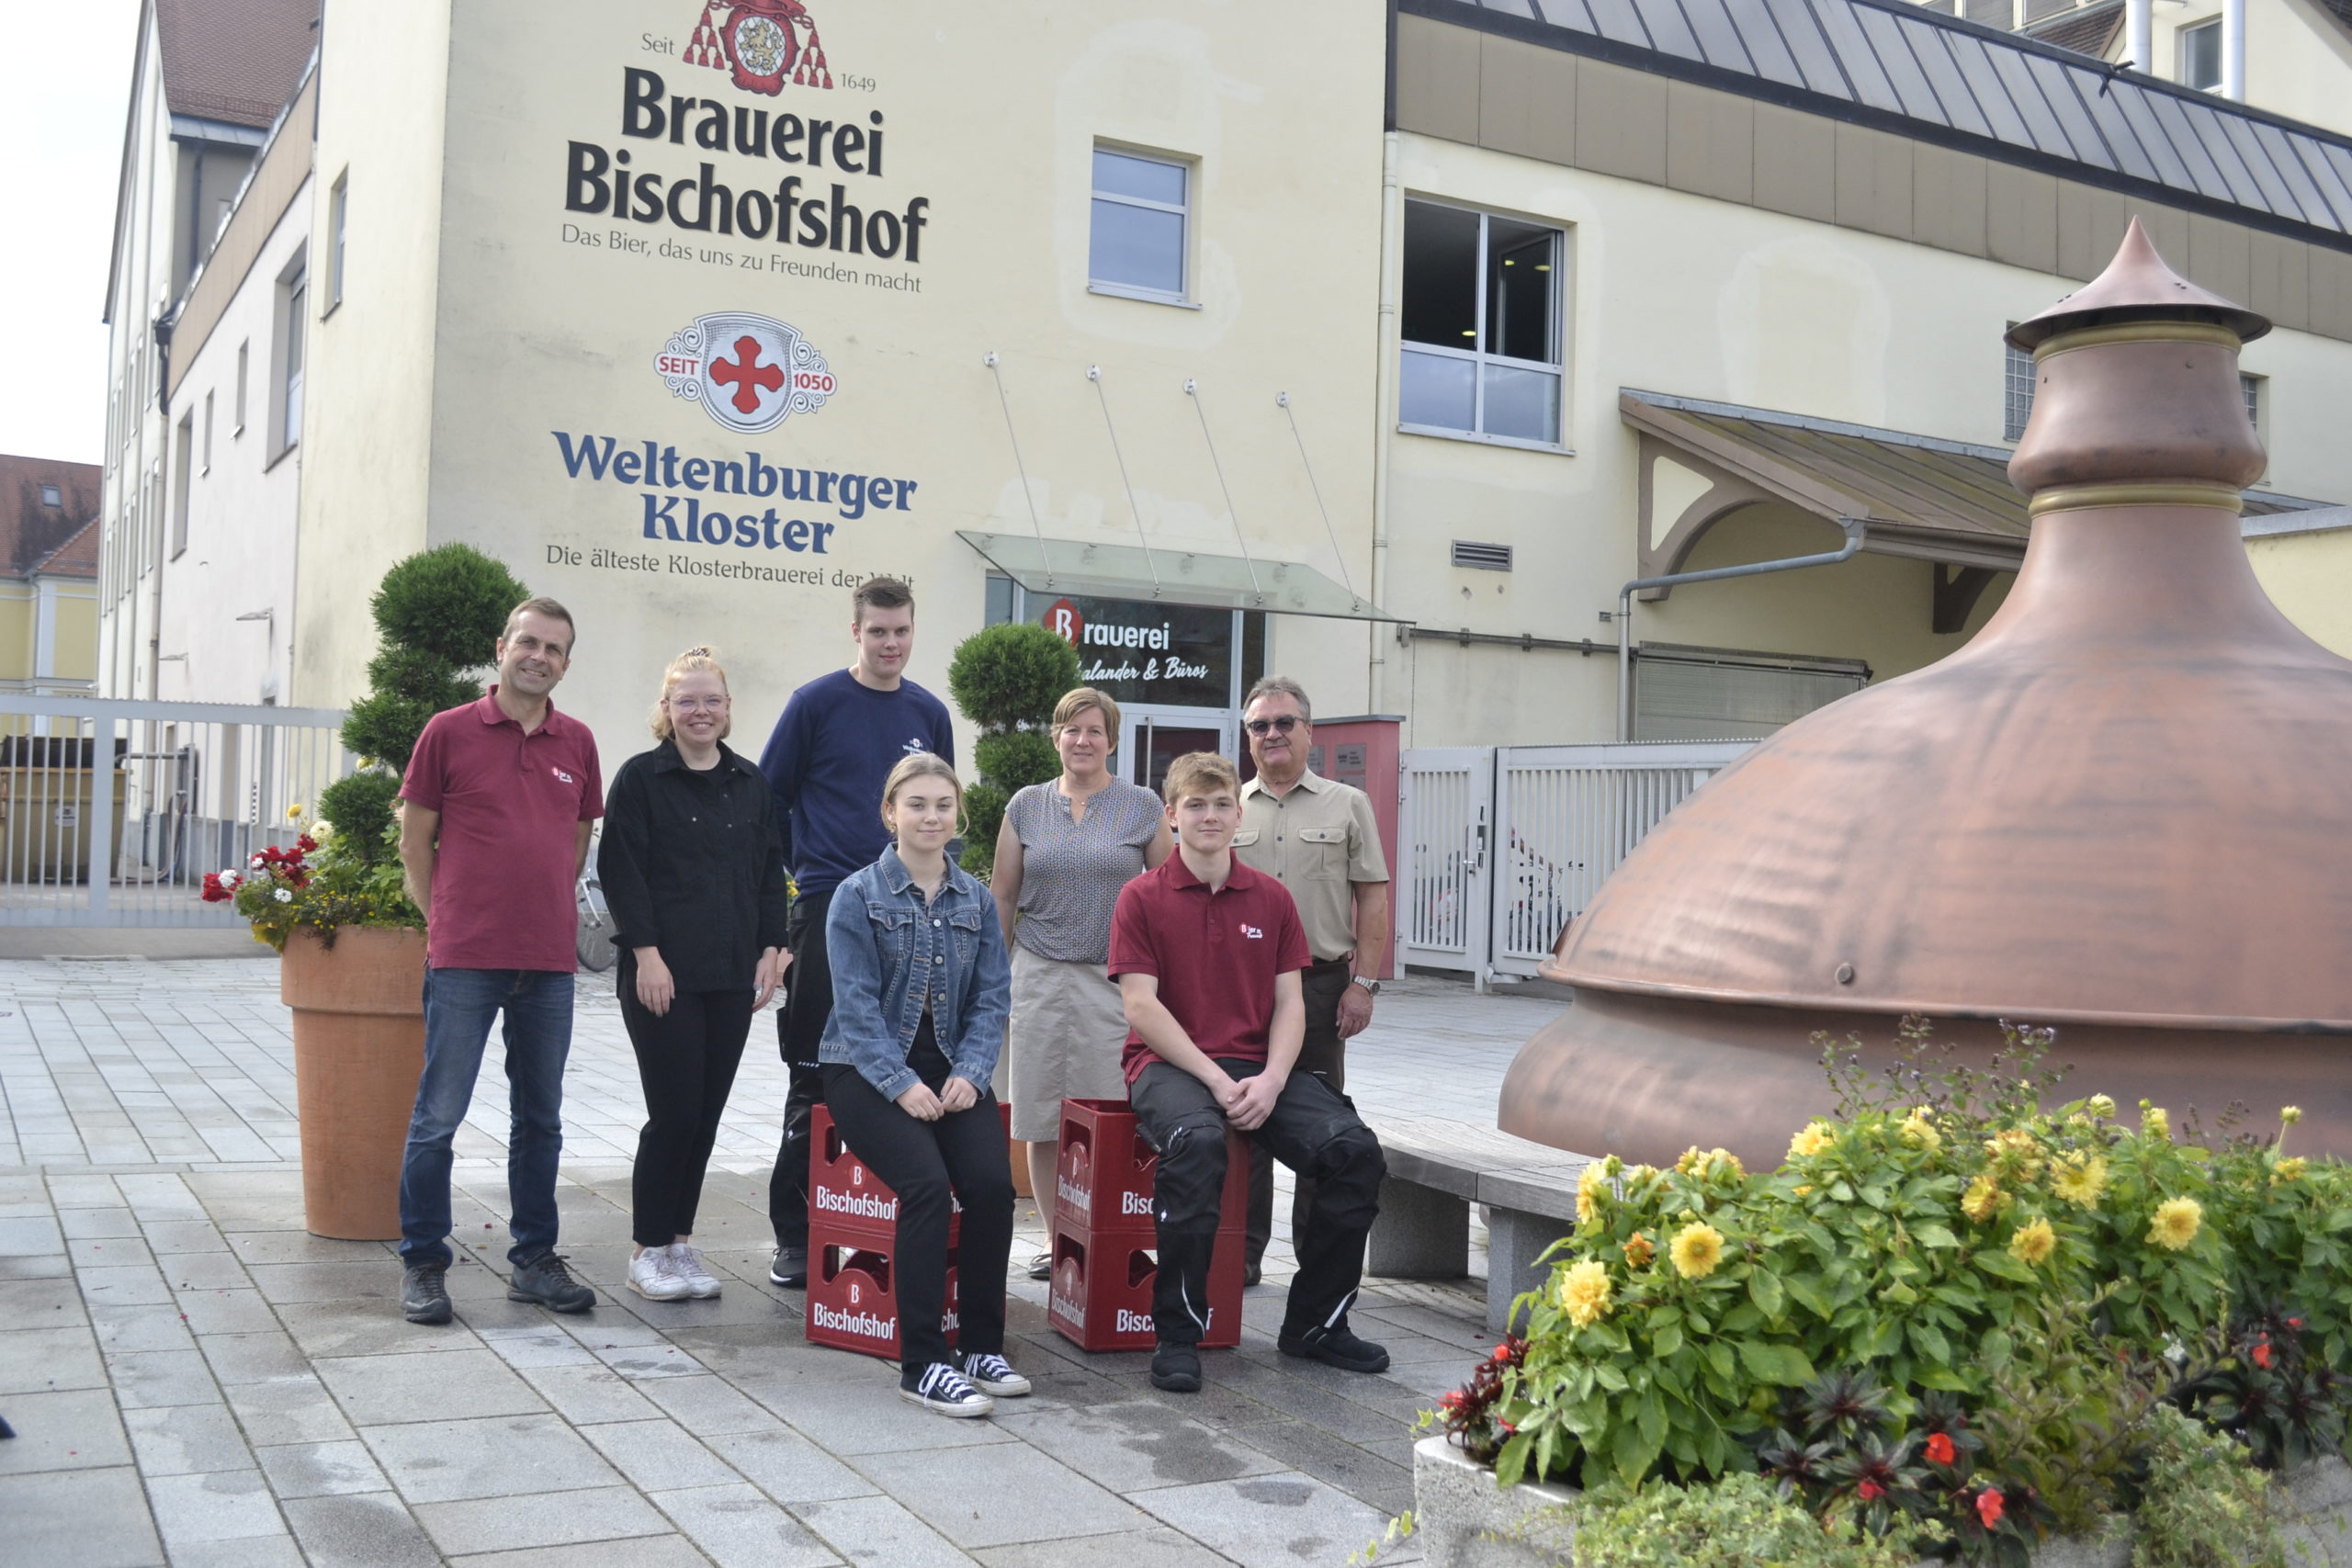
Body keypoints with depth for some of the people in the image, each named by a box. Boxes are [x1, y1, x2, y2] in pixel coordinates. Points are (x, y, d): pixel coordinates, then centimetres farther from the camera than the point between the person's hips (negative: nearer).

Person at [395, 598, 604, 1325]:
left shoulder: (578, 742, 9)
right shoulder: (449, 731, -1)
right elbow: (415, 841, 4)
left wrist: (549, 916, 14)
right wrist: (446, 921, 3)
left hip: (550, 963, 4)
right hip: (464, 959, -4)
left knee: (540, 1118, 11)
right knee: (439, 1114, 1)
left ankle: (534, 1260, 22)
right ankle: (423, 1264, 13)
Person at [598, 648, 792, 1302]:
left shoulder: (751, 783, 13)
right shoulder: (640, 777, -1)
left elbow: (769, 873, 15)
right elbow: (620, 871, -6)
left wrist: (771, 950, 7)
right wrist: (647, 953, -13)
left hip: (733, 976, 5)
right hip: (662, 973, -5)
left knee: (706, 1113, 7)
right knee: (673, 1112, -5)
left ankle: (680, 1241, 19)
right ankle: (649, 1249, 9)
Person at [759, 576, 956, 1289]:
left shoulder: (930, 714, 11)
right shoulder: (816, 704, 0)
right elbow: (771, 797, 4)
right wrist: (802, 869, 4)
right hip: (829, 909, -4)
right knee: (816, 1076, -1)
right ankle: (796, 1233, 8)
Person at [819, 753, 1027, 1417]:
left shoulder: (976, 900, 9)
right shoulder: (858, 896, -3)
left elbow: (992, 998, 5)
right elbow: (858, 1003, -10)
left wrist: (969, 1073, -11)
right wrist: (901, 1084, -20)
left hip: (950, 1068, 4)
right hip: (866, 1069, -4)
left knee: (993, 1182, -21)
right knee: (927, 1184, -27)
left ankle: (981, 1347, -6)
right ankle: (922, 1363, -19)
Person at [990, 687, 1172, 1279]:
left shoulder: (1143, 807, 4)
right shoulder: (1026, 806, 9)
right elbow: (1001, 897, 12)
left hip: (1117, 979, -2)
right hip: (1040, 976, 2)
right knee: (1042, 1119, 3)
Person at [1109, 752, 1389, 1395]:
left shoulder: (1272, 899, 12)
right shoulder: (1142, 897, 1)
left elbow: (1289, 1003, 8)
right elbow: (1141, 1007, -7)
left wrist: (1271, 1080, -11)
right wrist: (1216, 1080, -16)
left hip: (1258, 1069, 4)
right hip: (1169, 1064, -4)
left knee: (1355, 1149, -18)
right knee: (1197, 1141, -38)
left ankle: (1315, 1324, 1)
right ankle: (1177, 1335, -23)